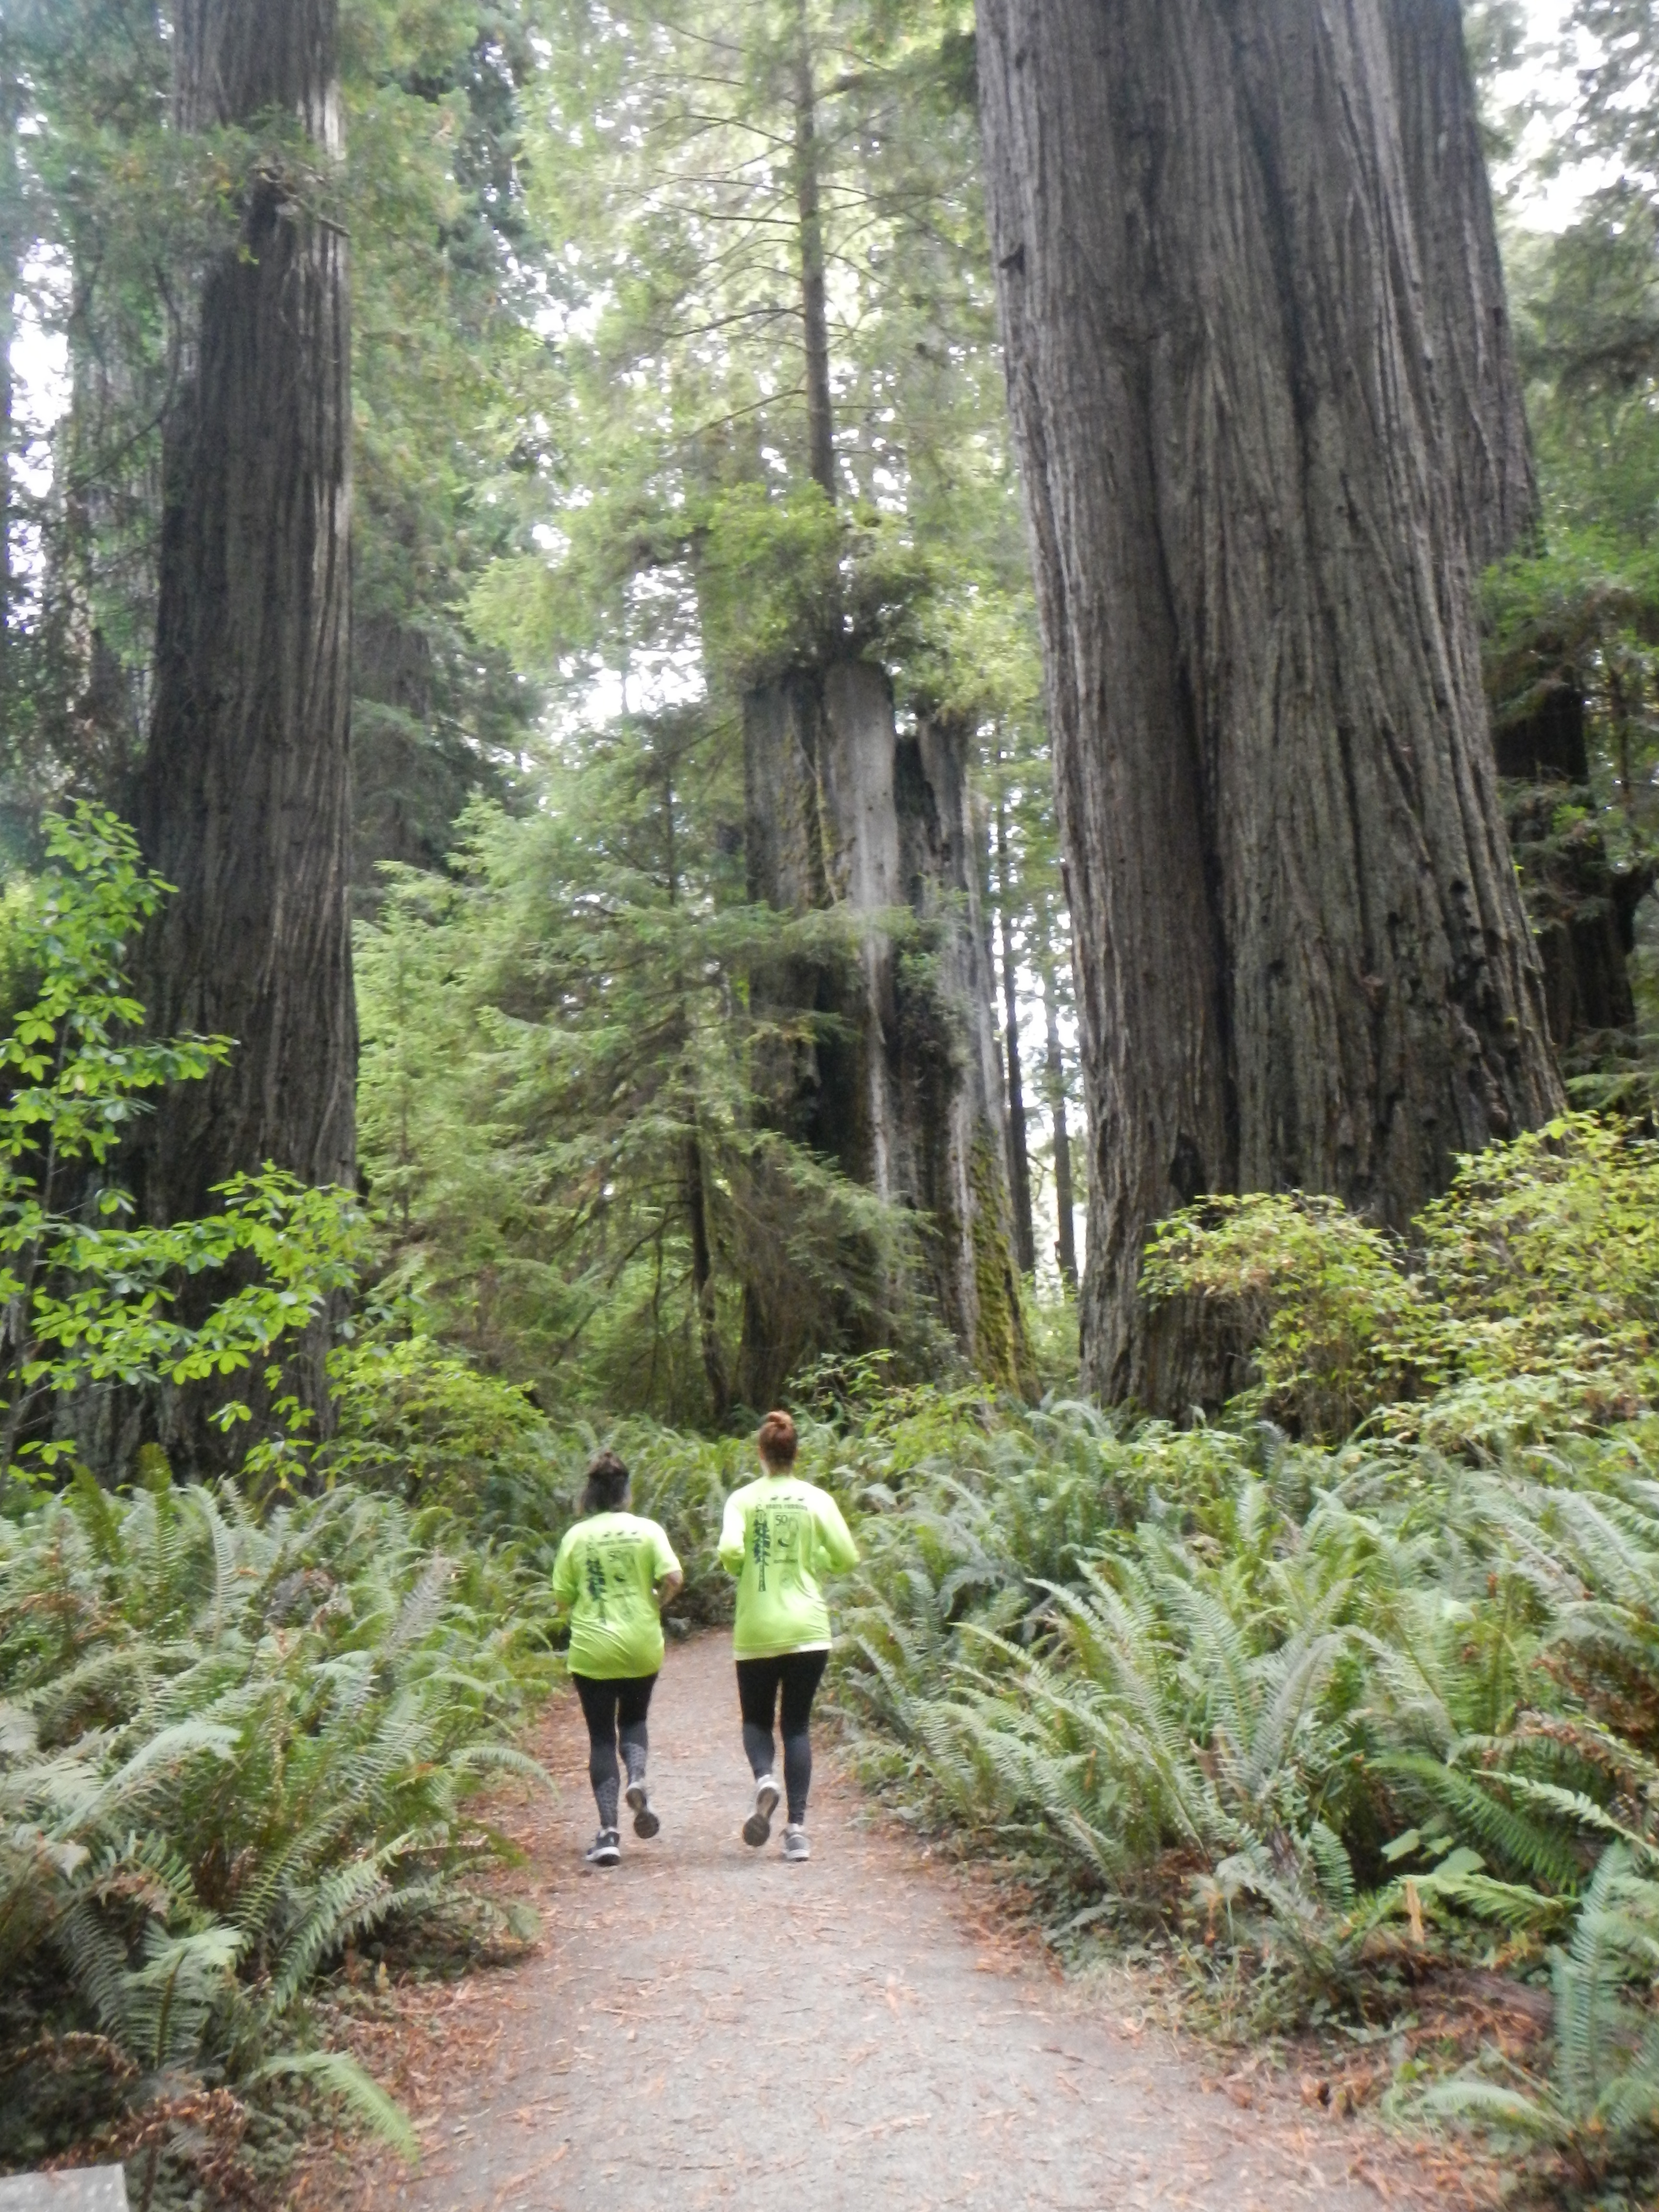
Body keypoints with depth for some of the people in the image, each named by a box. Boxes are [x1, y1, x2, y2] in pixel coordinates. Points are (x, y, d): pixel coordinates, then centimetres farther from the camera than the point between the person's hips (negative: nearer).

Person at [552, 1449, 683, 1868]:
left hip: (592, 1650, -1)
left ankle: (608, 1832, -1)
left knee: (601, 1736, 8)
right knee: (634, 1720, 23)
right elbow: (673, 1578, -12)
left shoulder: (576, 1536, 0)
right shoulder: (647, 1530, -1)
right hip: (642, 1646, 1)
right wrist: (655, 1604, 6)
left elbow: (561, 1600, 1)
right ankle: (637, 1780, -6)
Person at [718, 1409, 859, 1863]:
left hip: (757, 1630, -1)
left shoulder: (744, 1499, -3)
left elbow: (730, 1551, -17)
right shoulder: (816, 1499, -1)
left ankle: (765, 1779, -13)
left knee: (756, 1719, 17)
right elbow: (847, 1558, -2)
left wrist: (739, 1569, 5)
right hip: (807, 1629, 1)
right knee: (797, 1725, 10)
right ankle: (797, 1826, 2)